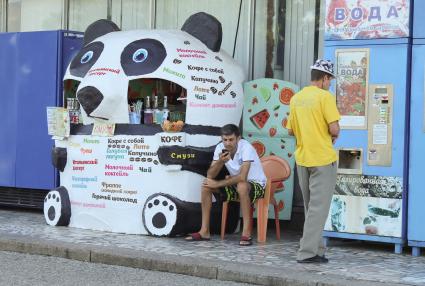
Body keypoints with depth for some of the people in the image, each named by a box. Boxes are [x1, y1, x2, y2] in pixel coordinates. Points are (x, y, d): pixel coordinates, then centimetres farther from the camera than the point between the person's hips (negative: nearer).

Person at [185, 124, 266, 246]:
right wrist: (220, 162, -31)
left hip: (256, 185, -6)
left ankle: (246, 233, -33)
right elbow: (210, 175, -11)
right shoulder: (220, 148, -8)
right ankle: (204, 231, -7)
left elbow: (242, 177, -36)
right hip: (235, 184, 6)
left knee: (241, 186, -39)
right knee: (206, 185, -9)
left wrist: (217, 184, -27)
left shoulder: (246, 148, -26)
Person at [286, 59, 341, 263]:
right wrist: (334, 136, 4)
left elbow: (290, 130, 12)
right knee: (319, 207, -3)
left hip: (302, 159, 7)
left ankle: (316, 248, 20)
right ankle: (307, 252, -6)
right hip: (323, 159, -7)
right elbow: (334, 128, -16)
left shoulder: (296, 98, 10)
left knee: (311, 207, 15)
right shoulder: (325, 96, -11)